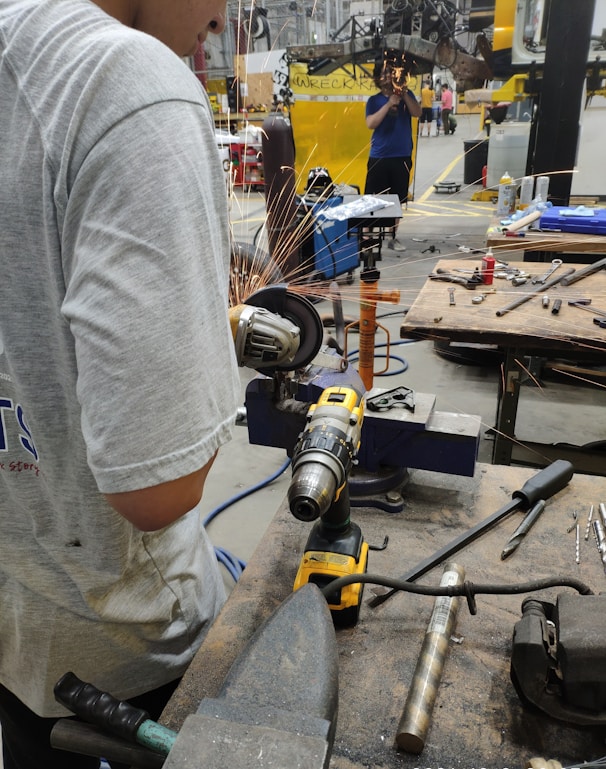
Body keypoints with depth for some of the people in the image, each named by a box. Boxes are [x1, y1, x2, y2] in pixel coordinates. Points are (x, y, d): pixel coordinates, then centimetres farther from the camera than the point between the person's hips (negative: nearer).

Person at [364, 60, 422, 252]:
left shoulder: (407, 95, 8)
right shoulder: (374, 100, 3)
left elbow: (417, 113, -6)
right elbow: (371, 124, -11)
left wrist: (405, 95, -17)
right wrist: (389, 103, -16)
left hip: (402, 157, 2)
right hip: (379, 157, -2)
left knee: (396, 201, 7)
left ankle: (392, 238, 17)